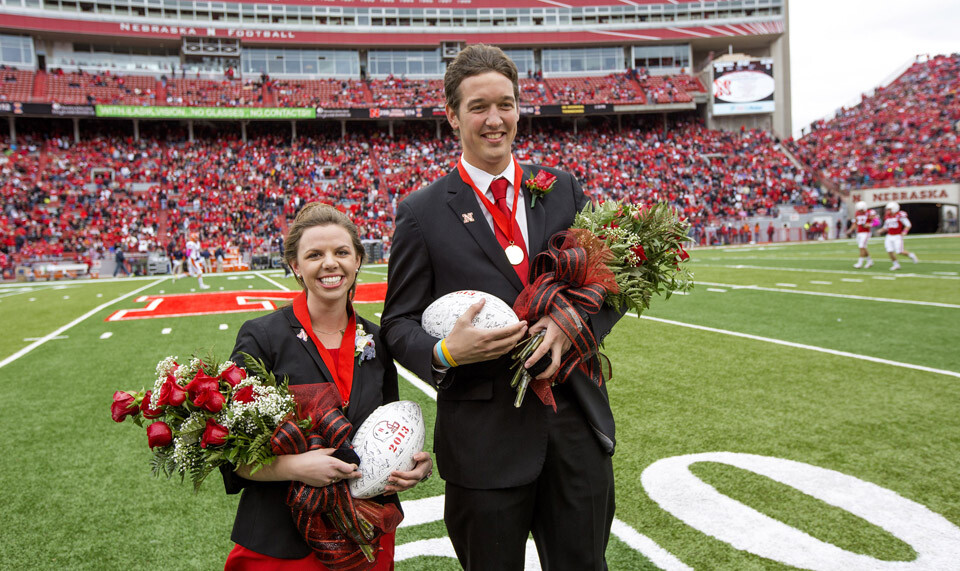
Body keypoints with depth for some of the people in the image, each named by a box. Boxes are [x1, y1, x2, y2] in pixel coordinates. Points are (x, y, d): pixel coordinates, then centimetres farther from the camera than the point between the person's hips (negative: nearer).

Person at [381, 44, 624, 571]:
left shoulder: (563, 189, 6)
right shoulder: (423, 212, -3)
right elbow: (399, 322, 0)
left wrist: (576, 320, -12)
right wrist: (445, 353, -21)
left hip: (578, 426, 3)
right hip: (485, 438, -2)